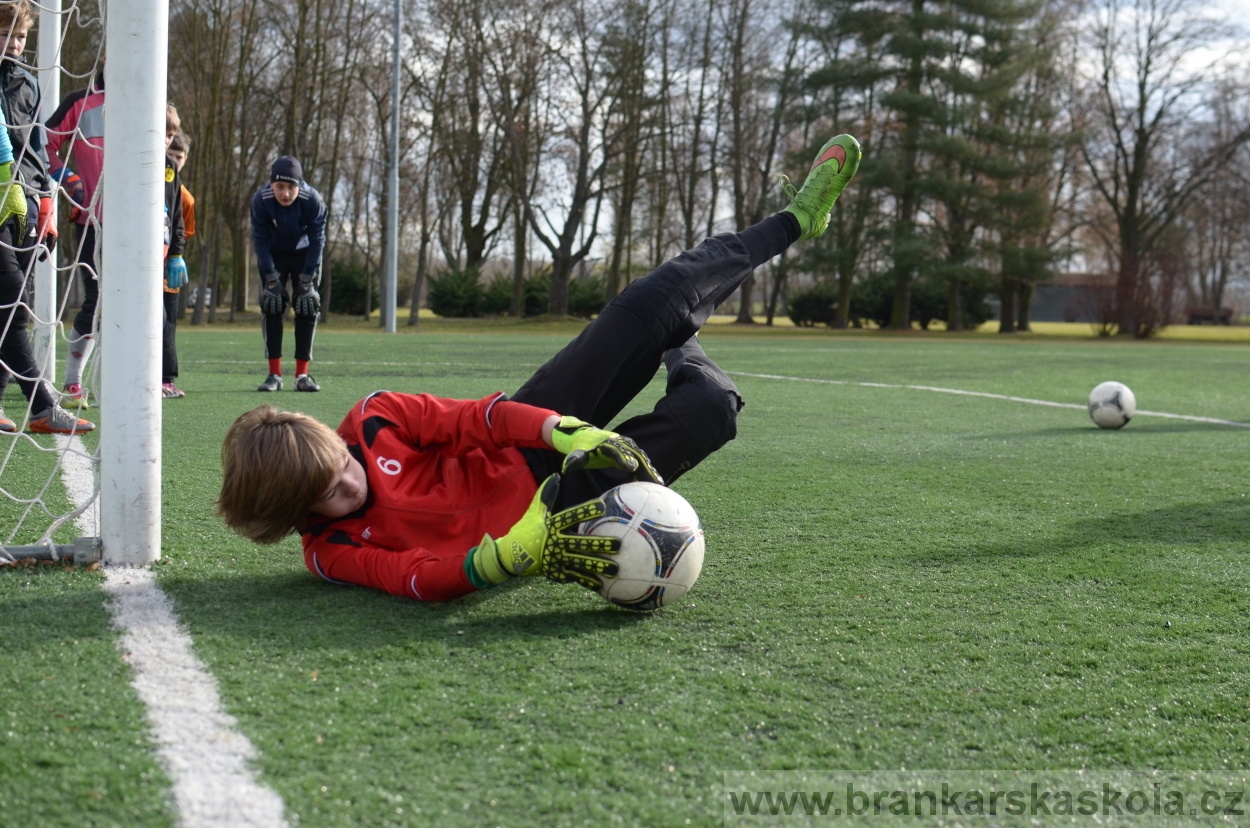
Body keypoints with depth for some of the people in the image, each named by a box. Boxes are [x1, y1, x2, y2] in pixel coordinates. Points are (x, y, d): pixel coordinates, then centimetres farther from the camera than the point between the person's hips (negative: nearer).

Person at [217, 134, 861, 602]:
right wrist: (518, 553, -49)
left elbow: (476, 417, -13)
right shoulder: (330, 551, -19)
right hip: (532, 512, -4)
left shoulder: (372, 419, -12)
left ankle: (794, 222, 22)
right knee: (704, 409, -21)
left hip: (525, 444, 4)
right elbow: (426, 578, -30)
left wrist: (571, 434, -30)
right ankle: (682, 351, 18)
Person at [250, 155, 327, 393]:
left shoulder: (313, 201, -30)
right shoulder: (260, 200, -28)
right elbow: (260, 240, -18)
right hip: (273, 253, 0)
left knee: (308, 308, -7)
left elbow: (317, 241, -20)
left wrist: (305, 281, -20)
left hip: (304, 253, 0)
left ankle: (302, 375, -1)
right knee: (271, 306, -9)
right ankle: (274, 374, -5)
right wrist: (271, 279, -20)